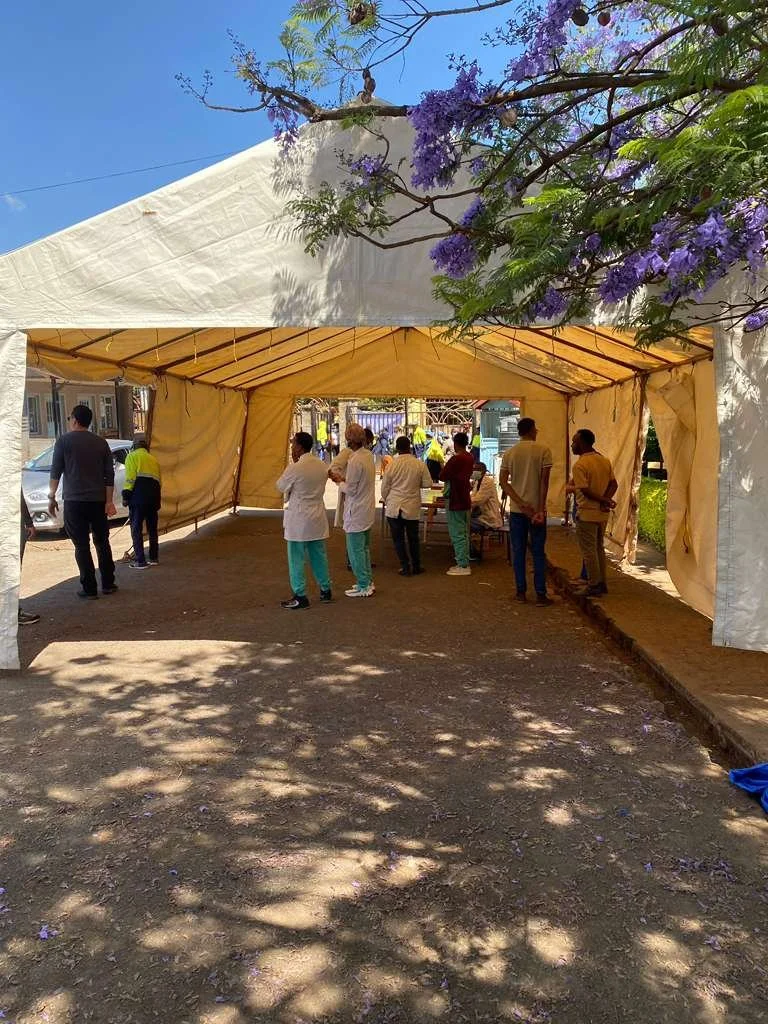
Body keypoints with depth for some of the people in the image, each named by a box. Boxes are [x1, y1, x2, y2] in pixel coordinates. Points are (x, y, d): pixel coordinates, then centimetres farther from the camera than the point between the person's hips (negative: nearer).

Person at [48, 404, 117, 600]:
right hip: (98, 500, 4)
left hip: (74, 501, -3)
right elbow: (109, 474, 5)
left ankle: (89, 589, 0)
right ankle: (108, 584, 16)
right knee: (102, 542, 14)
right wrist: (109, 501, 5)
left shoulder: (64, 441, -1)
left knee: (82, 545, 0)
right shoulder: (100, 442, 9)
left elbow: (55, 471, -4)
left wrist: (51, 497, 3)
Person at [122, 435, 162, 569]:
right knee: (152, 528, 16)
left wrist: (126, 495, -7)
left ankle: (140, 561, -4)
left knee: (136, 529, -1)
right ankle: (154, 558, 23)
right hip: (154, 495, 6)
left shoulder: (132, 456, 6)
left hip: (138, 495, -6)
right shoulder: (154, 459, 23)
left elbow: (130, 478, -8)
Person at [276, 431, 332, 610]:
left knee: (296, 559, 3)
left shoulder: (295, 468, -18)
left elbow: (280, 487, -4)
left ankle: (300, 597, 7)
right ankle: (325, 590, 25)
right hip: (317, 517, 7)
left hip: (298, 519, -7)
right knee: (319, 556, 16)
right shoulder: (322, 465, 2)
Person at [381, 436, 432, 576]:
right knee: (413, 538, 14)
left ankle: (405, 567, 9)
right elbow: (428, 483, -1)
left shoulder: (392, 465, -8)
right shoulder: (420, 464, -7)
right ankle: (416, 567, 21)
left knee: (398, 538, 8)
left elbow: (385, 487, -1)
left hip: (394, 507, -1)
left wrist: (385, 501, 17)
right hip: (412, 508, 1)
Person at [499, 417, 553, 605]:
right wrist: (540, 509, -9)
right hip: (537, 508, -2)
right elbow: (544, 482, -10)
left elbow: (503, 482, -4)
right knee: (538, 552, 4)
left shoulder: (509, 453, 3)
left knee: (518, 552, 8)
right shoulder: (543, 450, -5)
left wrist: (521, 503, -8)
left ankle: (521, 592, 11)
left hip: (516, 510, 2)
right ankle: (541, 594, 6)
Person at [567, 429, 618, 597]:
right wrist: (606, 500, -8)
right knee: (599, 548, 18)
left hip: (587, 513, -7)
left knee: (589, 551, 2)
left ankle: (594, 586, 8)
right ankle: (602, 583, 23)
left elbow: (585, 490, -21)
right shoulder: (605, 461, 7)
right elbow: (614, 484, 4)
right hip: (603, 513, 7)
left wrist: (605, 500, -13)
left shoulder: (579, 465, -16)